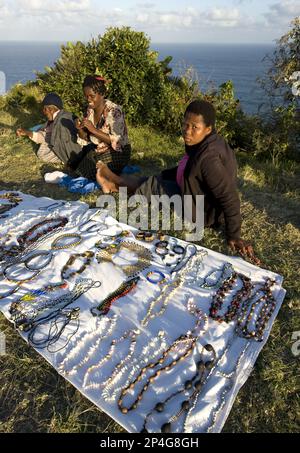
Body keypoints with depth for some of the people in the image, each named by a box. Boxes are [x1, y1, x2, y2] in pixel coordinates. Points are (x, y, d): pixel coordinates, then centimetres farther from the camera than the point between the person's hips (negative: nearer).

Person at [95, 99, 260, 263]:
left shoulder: (208, 158, -36)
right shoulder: (203, 142, -7)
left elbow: (230, 198, -33)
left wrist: (234, 236, -26)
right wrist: (162, 174, 16)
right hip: (200, 194, 8)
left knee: (153, 185, 2)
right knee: (159, 178, 18)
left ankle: (114, 186, 26)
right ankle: (115, 181, 33)